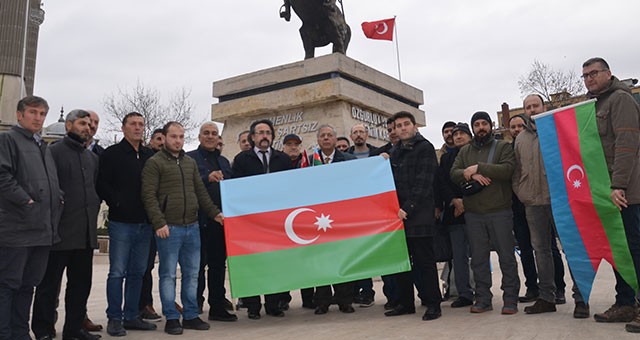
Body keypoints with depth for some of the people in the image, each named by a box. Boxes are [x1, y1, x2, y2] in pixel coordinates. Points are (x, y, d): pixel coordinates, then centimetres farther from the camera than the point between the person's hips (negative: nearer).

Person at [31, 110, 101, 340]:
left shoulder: (93, 157, 17)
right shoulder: (54, 152, -4)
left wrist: (93, 211, 14)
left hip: (86, 232, 7)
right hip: (60, 230, -7)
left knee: (81, 282, 12)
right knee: (50, 283, 3)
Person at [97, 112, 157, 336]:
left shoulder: (150, 156, 13)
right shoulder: (112, 154, 0)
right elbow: (102, 184, -6)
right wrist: (118, 203, -14)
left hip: (145, 223, 5)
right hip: (121, 222, -5)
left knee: (137, 272, 10)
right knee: (117, 272, -1)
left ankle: (131, 316, 20)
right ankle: (114, 318, 9)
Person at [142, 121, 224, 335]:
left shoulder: (190, 163, 15)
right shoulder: (155, 163, -3)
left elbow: (201, 192, 18)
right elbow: (149, 196, -10)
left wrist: (214, 213, 11)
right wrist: (159, 223, -17)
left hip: (192, 227, 6)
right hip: (169, 228, -6)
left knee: (192, 273, 9)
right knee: (168, 274, 2)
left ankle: (191, 316, 19)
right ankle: (172, 318, 11)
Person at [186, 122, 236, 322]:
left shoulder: (224, 162, 19)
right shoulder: (189, 158, 1)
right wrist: (208, 178, -23)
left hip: (220, 220, 6)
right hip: (199, 220, -5)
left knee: (218, 264, 10)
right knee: (198, 264, 1)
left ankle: (218, 306, 19)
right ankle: (194, 306, 11)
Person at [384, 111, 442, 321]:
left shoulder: (425, 148, -3)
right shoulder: (395, 152, 18)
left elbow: (423, 183, -12)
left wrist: (408, 208, -18)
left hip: (419, 215, -7)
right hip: (398, 214, 7)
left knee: (424, 261, -2)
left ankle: (433, 304, 8)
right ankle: (405, 303, 20)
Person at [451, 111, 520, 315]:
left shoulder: (503, 147, 5)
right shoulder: (465, 151, 15)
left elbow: (508, 169, -13)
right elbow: (453, 173, 2)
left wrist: (478, 167, -15)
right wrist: (472, 175, -16)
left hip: (500, 211, -3)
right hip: (473, 213, 4)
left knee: (506, 256, 2)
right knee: (478, 258, 8)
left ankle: (510, 299, 12)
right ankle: (483, 299, 18)